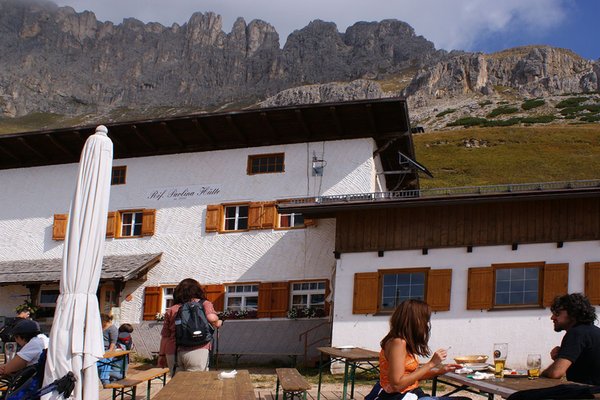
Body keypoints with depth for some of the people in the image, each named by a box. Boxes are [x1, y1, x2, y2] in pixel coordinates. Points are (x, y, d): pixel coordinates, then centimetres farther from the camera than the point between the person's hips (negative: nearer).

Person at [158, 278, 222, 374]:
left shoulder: (171, 310, 15)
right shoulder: (204, 304, 8)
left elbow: (165, 336, 14)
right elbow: (212, 318, -12)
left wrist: (162, 355, 22)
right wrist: (217, 323, 10)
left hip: (173, 352, 3)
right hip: (197, 351, -3)